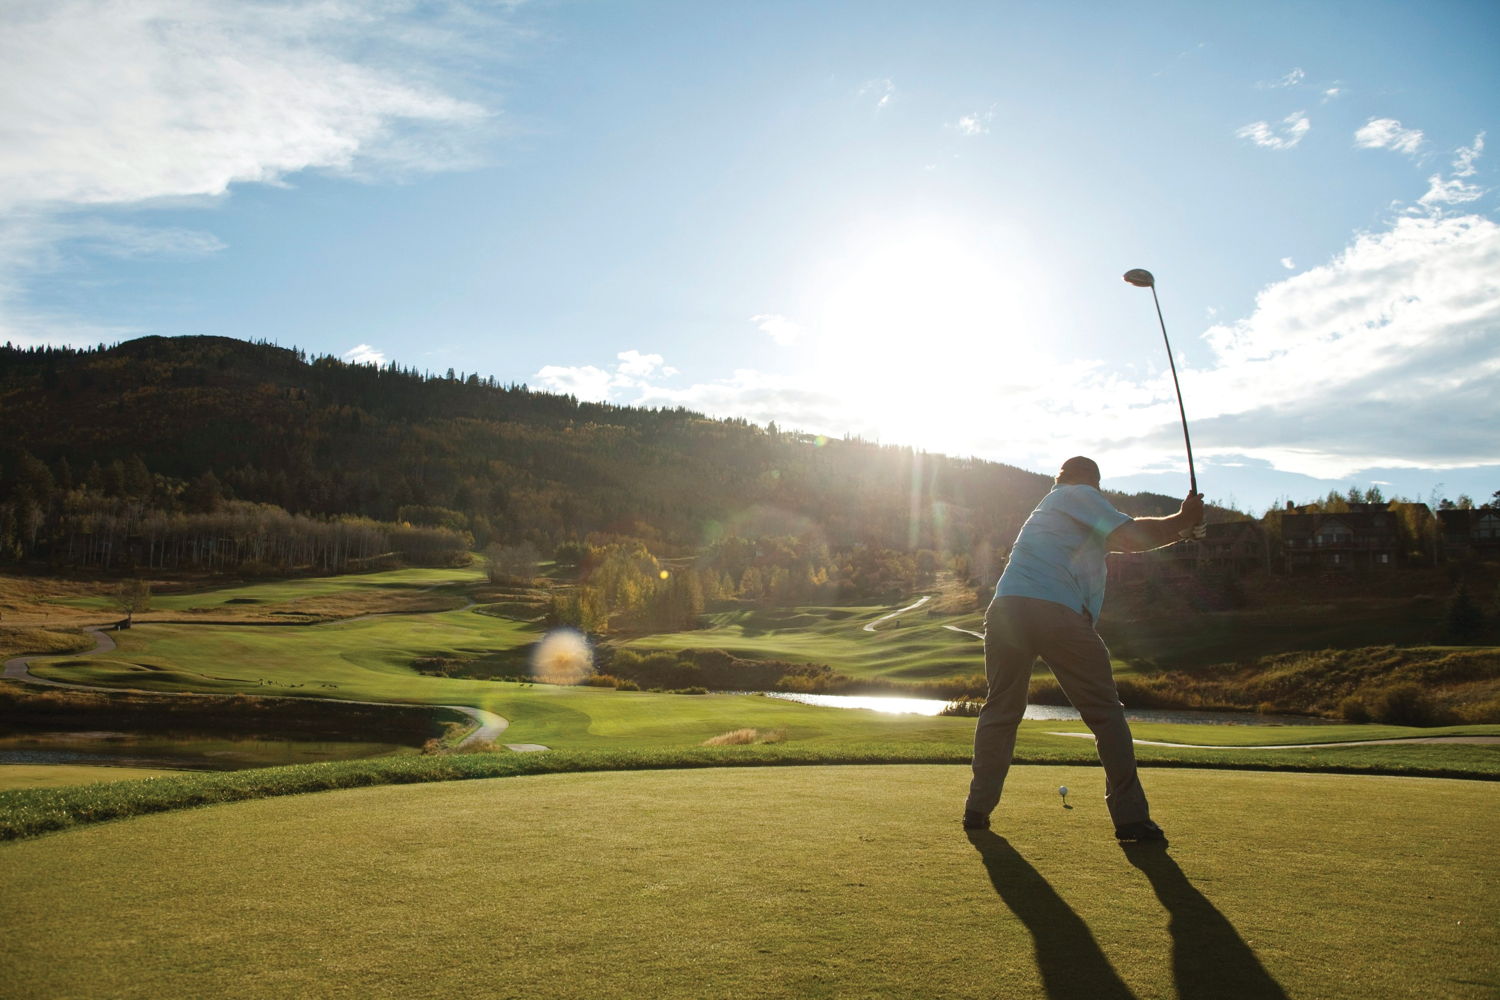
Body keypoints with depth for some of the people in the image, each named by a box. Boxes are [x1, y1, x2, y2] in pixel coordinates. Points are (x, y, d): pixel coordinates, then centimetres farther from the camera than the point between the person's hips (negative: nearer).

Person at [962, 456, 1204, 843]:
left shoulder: (1051, 502, 33)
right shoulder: (1081, 495, 11)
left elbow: (1118, 540, 34)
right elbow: (1131, 536, -3)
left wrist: (1178, 530, 31)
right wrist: (1181, 520, 11)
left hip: (1006, 611, 6)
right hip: (1059, 613, -6)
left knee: (1000, 710, 15)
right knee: (1106, 714, 6)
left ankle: (978, 809, 12)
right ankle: (1131, 817, 7)